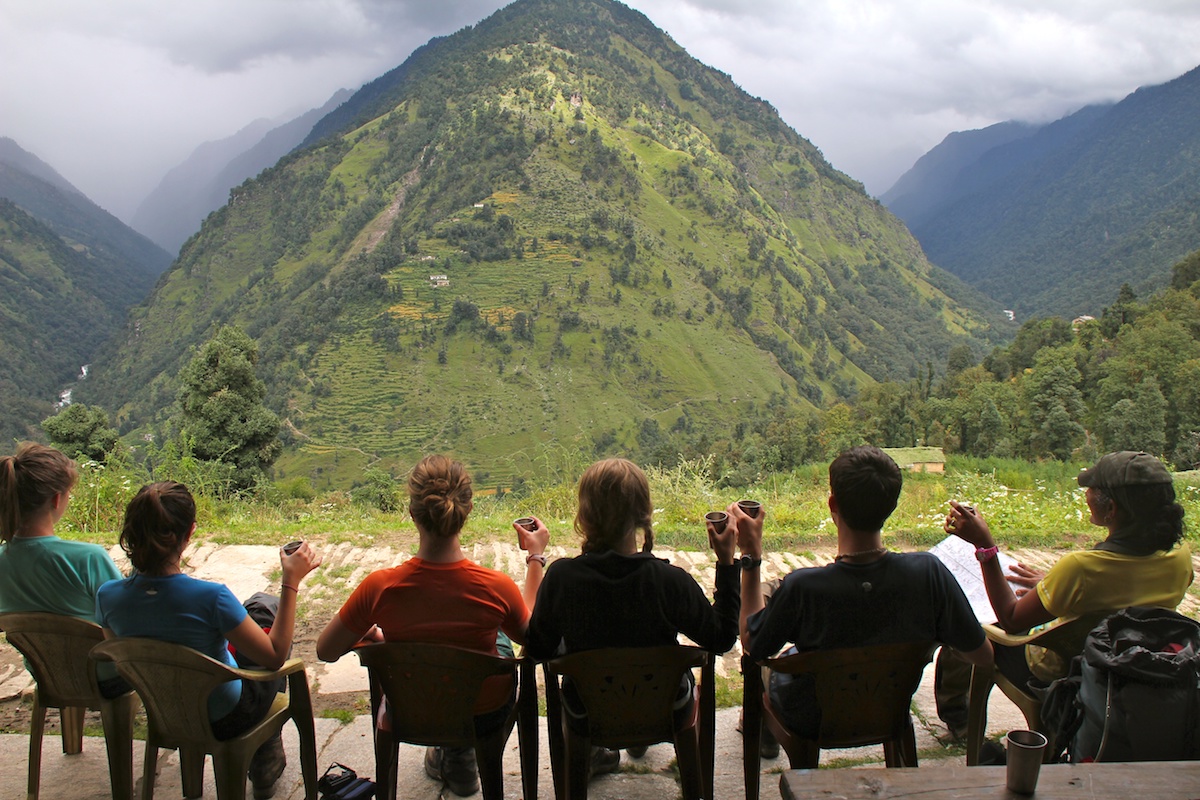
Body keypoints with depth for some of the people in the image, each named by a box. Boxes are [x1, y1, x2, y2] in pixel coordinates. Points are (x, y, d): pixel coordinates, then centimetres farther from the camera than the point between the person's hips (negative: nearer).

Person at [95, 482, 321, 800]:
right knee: (268, 608, 19)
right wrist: (291, 581, -22)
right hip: (226, 719, -5)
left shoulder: (108, 595, -20)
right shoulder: (210, 597, -36)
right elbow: (275, 657, -24)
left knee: (258, 605, 23)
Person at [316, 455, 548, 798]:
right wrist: (535, 558, 2)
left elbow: (326, 651, -10)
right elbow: (530, 635, -4)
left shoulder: (380, 588, -26)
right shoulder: (497, 587, -27)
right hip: (485, 716, -1)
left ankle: (452, 753, 46)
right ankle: (458, 756, 45)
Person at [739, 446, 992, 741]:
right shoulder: (930, 572, -29)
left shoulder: (802, 587, -36)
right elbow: (983, 655, -15)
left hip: (810, 725, -3)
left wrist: (752, 554, -14)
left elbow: (752, 644, -15)